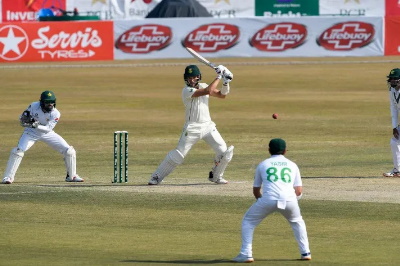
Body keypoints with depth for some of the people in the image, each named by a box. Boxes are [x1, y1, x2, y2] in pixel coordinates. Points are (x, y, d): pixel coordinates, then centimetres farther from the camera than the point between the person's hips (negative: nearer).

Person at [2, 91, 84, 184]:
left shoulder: (55, 114, -22)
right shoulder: (34, 106, -21)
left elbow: (48, 129, -29)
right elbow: (21, 120, -9)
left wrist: (36, 125, -45)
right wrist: (24, 119, -34)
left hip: (47, 133, 1)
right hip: (31, 132, -1)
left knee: (69, 151, -7)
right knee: (18, 151, -24)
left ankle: (71, 176, 13)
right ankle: (8, 177, -15)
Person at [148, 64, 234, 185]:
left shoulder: (203, 86, 7)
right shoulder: (187, 91, -15)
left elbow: (222, 95, 8)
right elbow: (208, 91, -25)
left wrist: (226, 83, -9)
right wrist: (218, 77, -19)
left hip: (208, 126, 6)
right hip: (192, 128, -5)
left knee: (224, 152, -3)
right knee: (178, 154, -8)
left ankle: (216, 176, 20)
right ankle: (156, 177, 2)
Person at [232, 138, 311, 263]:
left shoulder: (263, 165, 21)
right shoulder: (292, 165, 23)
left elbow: (256, 190, 24)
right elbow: (299, 191, 17)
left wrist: (260, 200, 42)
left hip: (268, 199, -2)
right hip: (289, 200, 2)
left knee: (248, 221, 18)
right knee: (297, 222, 32)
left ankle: (246, 254, 6)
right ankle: (305, 253, 24)